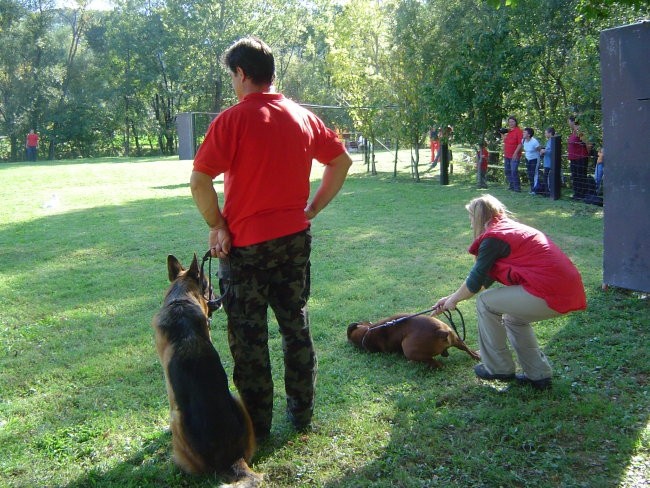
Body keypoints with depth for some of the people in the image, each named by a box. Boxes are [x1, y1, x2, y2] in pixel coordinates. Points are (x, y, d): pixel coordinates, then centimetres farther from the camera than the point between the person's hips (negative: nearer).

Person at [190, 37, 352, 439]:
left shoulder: (234, 119, -12)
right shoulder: (302, 116, 4)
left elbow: (199, 181, -19)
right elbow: (342, 161, 11)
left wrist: (217, 225, -6)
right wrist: (312, 209, 11)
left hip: (246, 243, -5)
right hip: (295, 239, 5)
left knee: (249, 336, 8)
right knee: (296, 326, 17)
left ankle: (256, 422, 19)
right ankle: (302, 411, 28)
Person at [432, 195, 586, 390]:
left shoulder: (493, 237, -5)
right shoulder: (512, 228, 23)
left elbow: (475, 281, -2)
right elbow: (485, 279, 28)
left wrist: (453, 300, 17)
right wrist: (452, 298, 31)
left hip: (550, 295, -9)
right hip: (569, 292, 9)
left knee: (485, 302, 4)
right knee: (513, 318, 27)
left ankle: (499, 368, 15)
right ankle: (539, 375, 27)